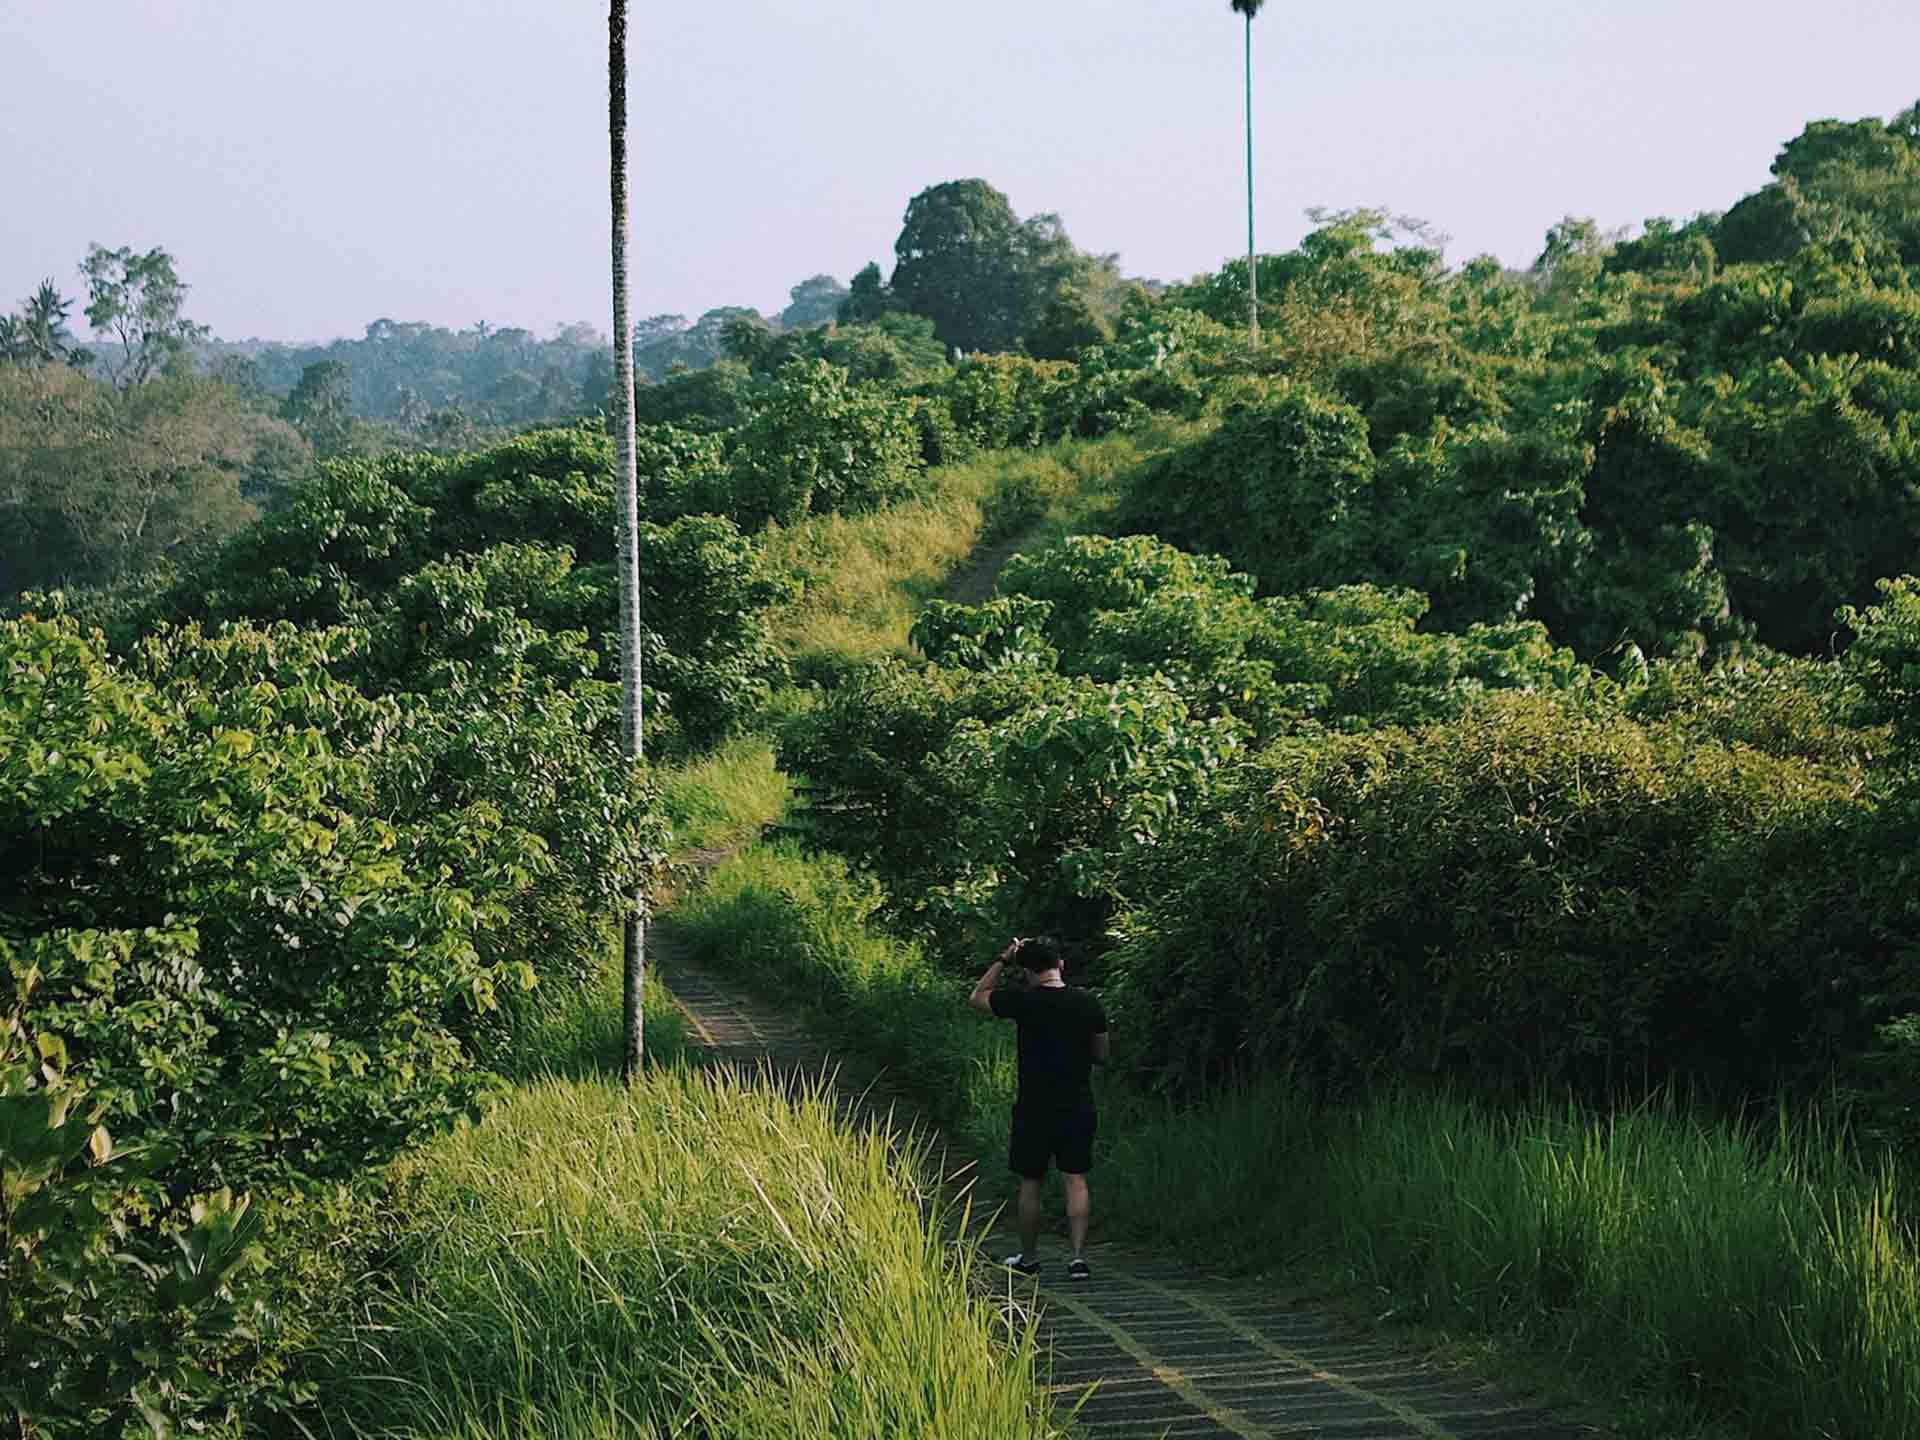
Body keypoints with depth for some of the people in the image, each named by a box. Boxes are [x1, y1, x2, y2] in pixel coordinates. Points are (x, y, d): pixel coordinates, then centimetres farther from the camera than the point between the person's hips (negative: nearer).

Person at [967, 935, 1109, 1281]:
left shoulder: (1024, 1002, -11)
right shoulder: (1088, 1004, -2)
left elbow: (976, 998, 6)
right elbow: (1102, 1055, 9)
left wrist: (1001, 960, 9)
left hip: (1035, 1108, -2)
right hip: (1079, 1106, 2)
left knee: (1030, 1183, 10)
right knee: (1075, 1180, 4)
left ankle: (1029, 1258, 20)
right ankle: (1079, 1256, -6)